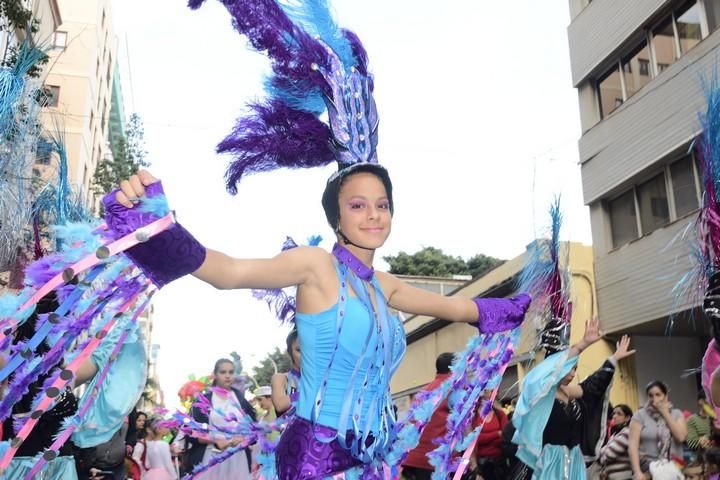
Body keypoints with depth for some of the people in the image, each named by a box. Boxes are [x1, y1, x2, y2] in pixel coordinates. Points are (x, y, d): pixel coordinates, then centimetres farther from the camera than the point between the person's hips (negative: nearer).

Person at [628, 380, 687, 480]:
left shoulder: (677, 414, 11)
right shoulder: (640, 415, 2)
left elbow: (681, 437, -6)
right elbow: (633, 445, -6)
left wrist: (665, 413, -3)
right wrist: (637, 472, -15)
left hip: (674, 465, 3)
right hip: (647, 464, -2)